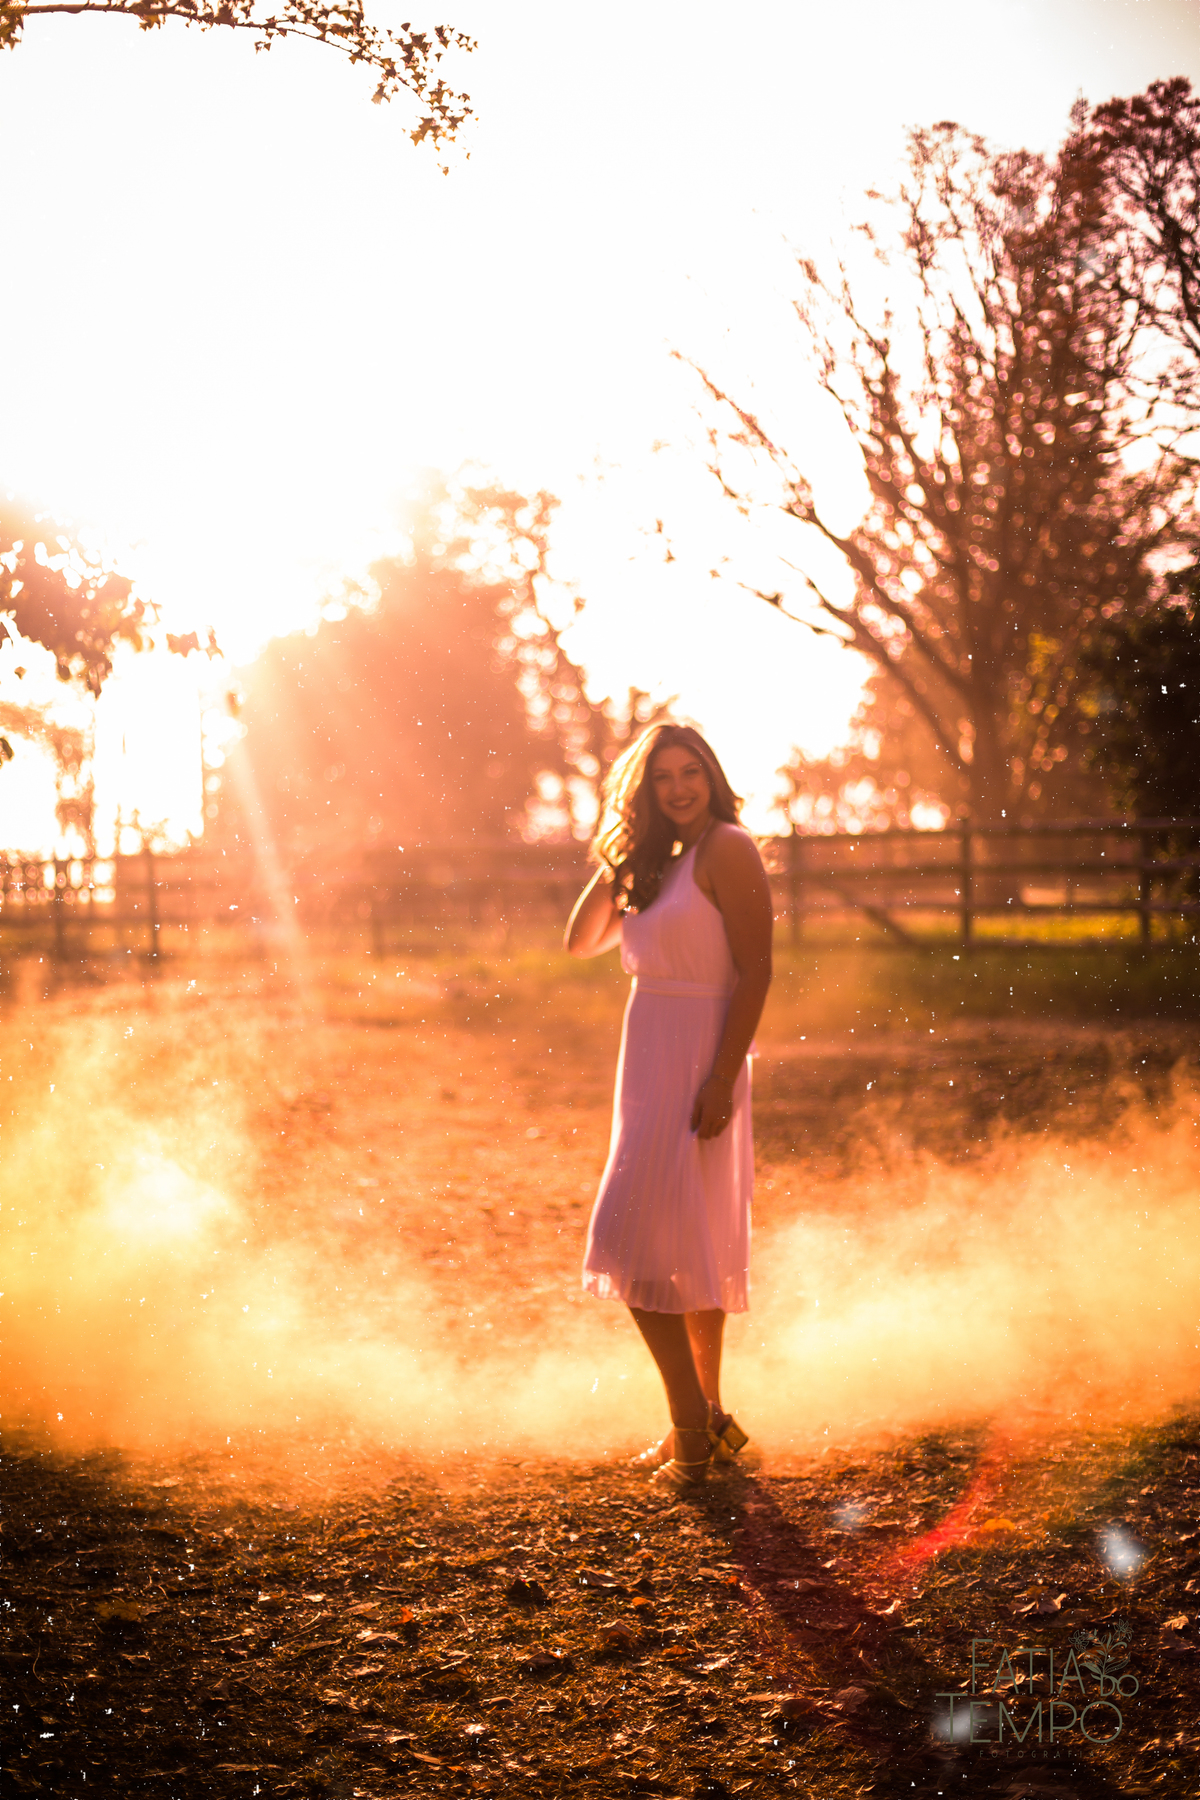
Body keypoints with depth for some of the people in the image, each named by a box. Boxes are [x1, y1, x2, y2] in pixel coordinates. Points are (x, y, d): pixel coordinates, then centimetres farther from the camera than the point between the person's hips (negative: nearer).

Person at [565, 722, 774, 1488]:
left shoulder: (727, 851, -10)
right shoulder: (662, 866, 16)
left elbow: (755, 971, -17)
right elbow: (582, 941, 15)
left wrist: (723, 1078, -22)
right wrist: (614, 862, 5)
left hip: (693, 1067, -9)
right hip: (655, 1065, 9)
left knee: (643, 1246, -11)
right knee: (690, 1247, 14)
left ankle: (695, 1430, -5)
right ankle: (707, 1421, 23)